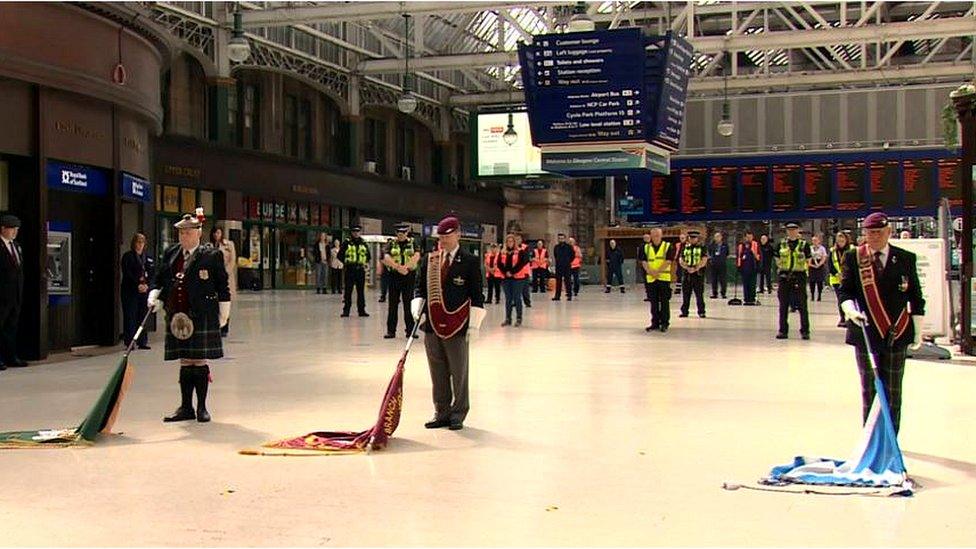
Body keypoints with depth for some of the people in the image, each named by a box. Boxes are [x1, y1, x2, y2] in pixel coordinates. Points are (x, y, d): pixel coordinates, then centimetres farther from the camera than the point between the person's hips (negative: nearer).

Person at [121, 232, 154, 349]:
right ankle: (129, 342, -2)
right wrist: (138, 285, -15)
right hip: (130, 291, -4)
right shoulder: (127, 256, 2)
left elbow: (152, 273, 8)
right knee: (130, 316, -4)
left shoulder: (148, 258, 15)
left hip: (145, 291, 4)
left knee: (143, 316, 4)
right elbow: (127, 274, -7)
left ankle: (142, 342, 9)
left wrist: (146, 284, -9)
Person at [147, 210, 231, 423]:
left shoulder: (212, 255, -4)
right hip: (177, 316, 4)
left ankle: (202, 407, 10)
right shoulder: (170, 254, 10)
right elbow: (159, 280, 17)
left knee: (199, 361, 0)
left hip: (202, 316, -4)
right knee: (184, 362, 9)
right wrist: (154, 297, -1)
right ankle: (186, 408, 16)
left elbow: (223, 287, 0)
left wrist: (223, 315, 1)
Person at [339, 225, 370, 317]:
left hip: (360, 269, 3)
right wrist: (345, 262, -2)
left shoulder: (364, 244, 10)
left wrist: (365, 263, 9)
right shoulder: (347, 243, -1)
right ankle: (346, 310, 3)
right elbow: (340, 254, 3)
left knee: (361, 291, 6)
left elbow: (368, 255, 22)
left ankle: (361, 310, 11)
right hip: (350, 270, -3)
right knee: (348, 291, -1)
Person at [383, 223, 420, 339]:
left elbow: (416, 256, -10)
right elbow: (386, 257, -8)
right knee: (393, 304, 3)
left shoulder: (412, 243, 7)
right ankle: (391, 331, 7)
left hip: (409, 276, -1)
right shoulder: (392, 244, 7)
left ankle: (410, 330, 7)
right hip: (394, 276, 1)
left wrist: (406, 266, -23)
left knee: (409, 304, 2)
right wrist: (397, 266, -21)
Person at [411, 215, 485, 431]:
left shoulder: (469, 262, -3)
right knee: (437, 373, 11)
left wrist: (472, 325, -7)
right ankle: (441, 413, 21)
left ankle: (458, 415, 15)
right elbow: (420, 288, 14)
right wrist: (417, 308, -4)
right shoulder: (428, 260, 9)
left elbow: (476, 296, -3)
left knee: (459, 373, 4)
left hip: (457, 326, -4)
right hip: (432, 324, 4)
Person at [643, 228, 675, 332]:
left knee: (664, 302, -1)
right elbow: (644, 262, 3)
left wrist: (657, 271, -16)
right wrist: (651, 272, -13)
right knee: (653, 302, 8)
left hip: (664, 278, -3)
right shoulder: (646, 247, 10)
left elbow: (668, 261, -9)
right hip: (651, 279, 3)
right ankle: (655, 323, 17)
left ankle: (664, 323, 7)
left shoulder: (668, 246, 0)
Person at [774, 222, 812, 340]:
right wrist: (782, 269, 3)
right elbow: (778, 261, 15)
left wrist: (801, 269, -2)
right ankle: (783, 331, 11)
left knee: (802, 305, -3)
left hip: (799, 277, -2)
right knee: (783, 305, 4)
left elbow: (808, 262, 7)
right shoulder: (781, 245, 9)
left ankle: (805, 331, 3)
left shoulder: (804, 245, 3)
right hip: (784, 277, 2)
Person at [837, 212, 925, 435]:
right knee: (869, 388, 6)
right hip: (865, 333, 0)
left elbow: (916, 296, 8)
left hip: (896, 333, 0)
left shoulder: (906, 258, 4)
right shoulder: (852, 258, 2)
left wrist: (918, 329, 7)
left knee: (893, 391, 6)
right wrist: (850, 309, -20)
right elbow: (843, 290, 0)